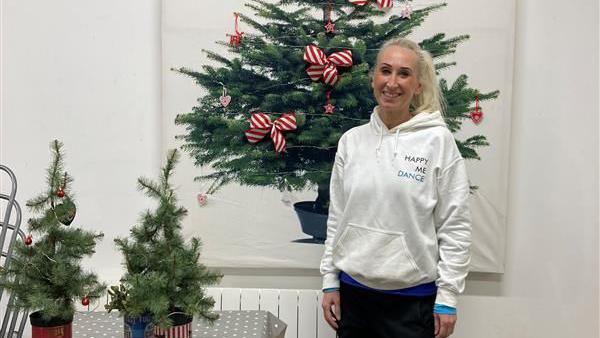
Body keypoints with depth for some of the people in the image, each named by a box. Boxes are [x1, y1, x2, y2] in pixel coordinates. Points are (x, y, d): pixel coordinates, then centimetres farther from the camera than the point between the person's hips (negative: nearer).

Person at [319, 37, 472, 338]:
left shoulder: (438, 141, -8)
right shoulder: (351, 140, 3)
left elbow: (455, 226, -7)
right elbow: (337, 217, 8)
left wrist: (447, 297, -7)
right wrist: (330, 281, 7)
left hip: (412, 298, -3)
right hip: (352, 291, 3)